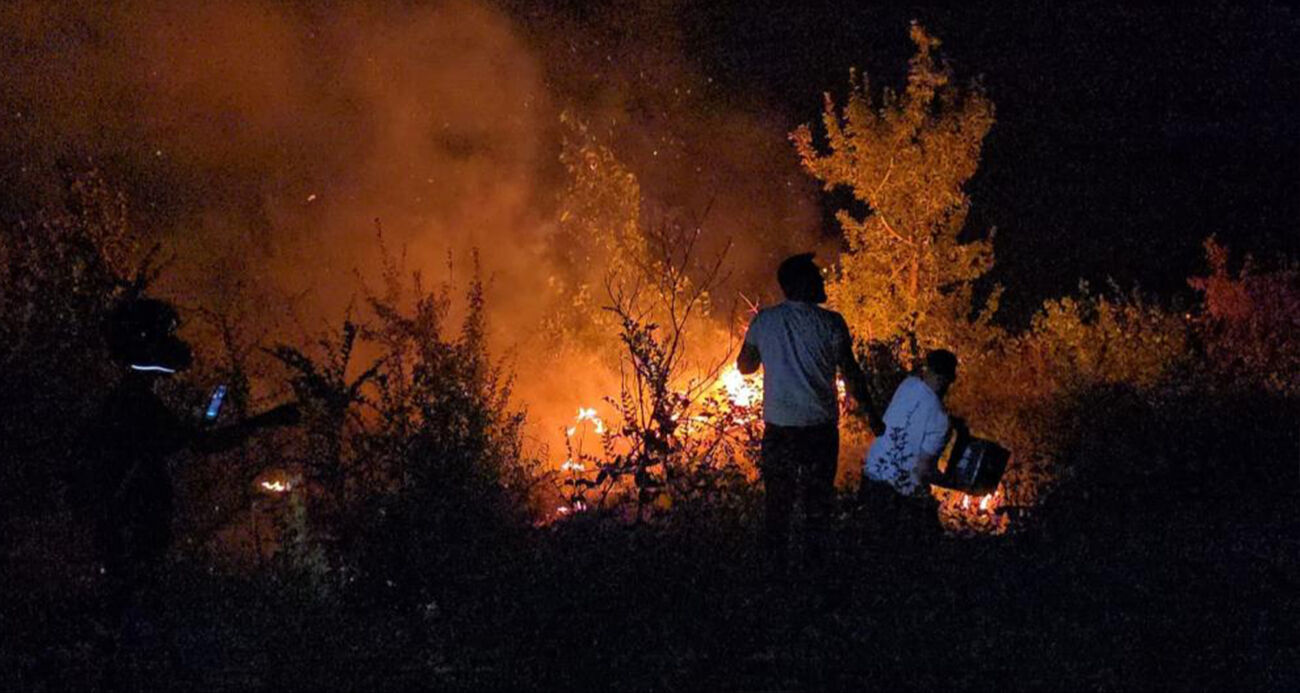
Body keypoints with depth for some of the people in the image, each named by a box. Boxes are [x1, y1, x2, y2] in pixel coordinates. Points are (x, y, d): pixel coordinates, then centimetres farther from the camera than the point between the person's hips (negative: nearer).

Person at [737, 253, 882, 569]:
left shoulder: (764, 321, -2)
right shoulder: (830, 323, -9)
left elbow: (744, 366, 10)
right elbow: (851, 374, -4)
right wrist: (869, 412, 7)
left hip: (778, 428, 2)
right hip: (820, 427, -2)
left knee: (777, 502, 12)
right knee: (818, 501, 11)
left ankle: (776, 564, 14)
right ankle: (814, 562, 13)